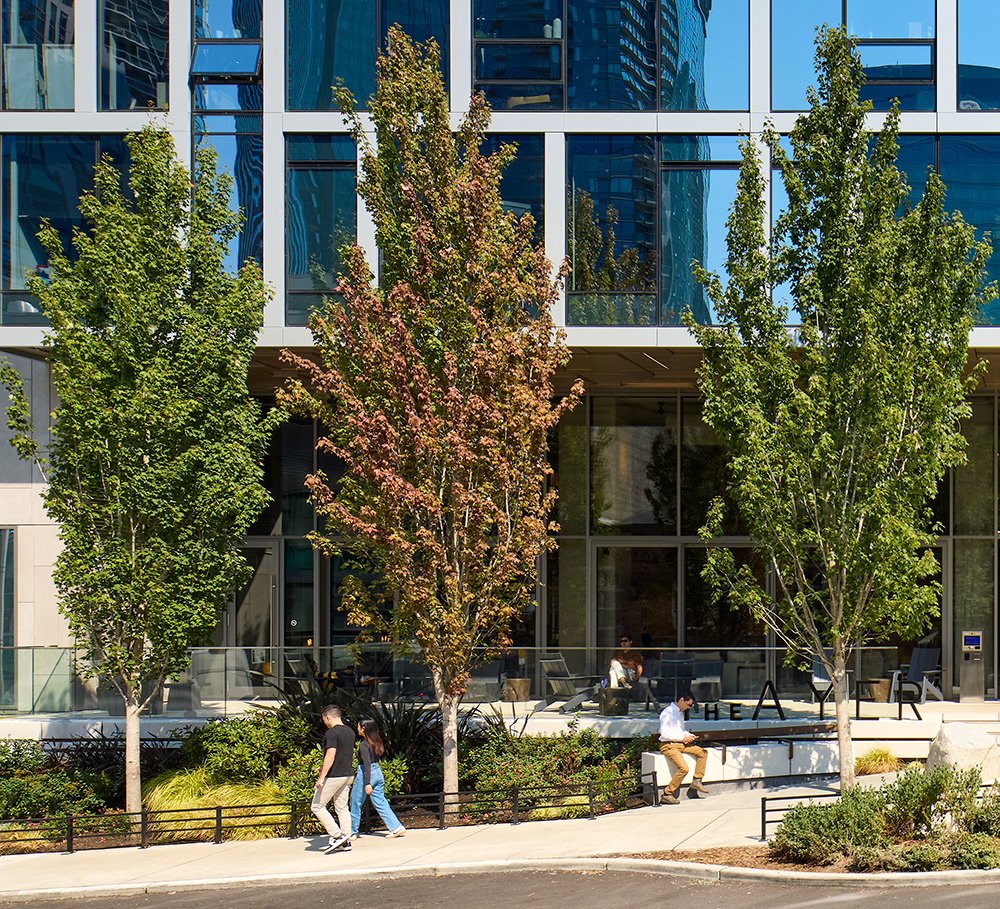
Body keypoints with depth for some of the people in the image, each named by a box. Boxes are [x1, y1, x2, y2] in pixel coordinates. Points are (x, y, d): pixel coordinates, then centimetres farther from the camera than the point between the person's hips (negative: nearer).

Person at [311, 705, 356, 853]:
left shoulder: (332, 733, -16)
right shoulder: (350, 732, 12)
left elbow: (330, 756, -24)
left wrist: (321, 778, -24)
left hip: (333, 777, -8)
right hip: (347, 774, 8)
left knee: (317, 806, 1)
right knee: (342, 808, 14)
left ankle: (337, 835, -7)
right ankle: (346, 841, 12)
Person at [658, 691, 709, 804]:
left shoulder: (680, 713, 15)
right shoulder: (668, 713, -15)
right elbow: (664, 733, -21)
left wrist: (689, 735, 6)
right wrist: (683, 737, -15)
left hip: (681, 744, 10)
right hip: (668, 745, -9)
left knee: (703, 752, 3)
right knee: (684, 768, -25)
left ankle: (697, 781, 10)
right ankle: (667, 794, -16)